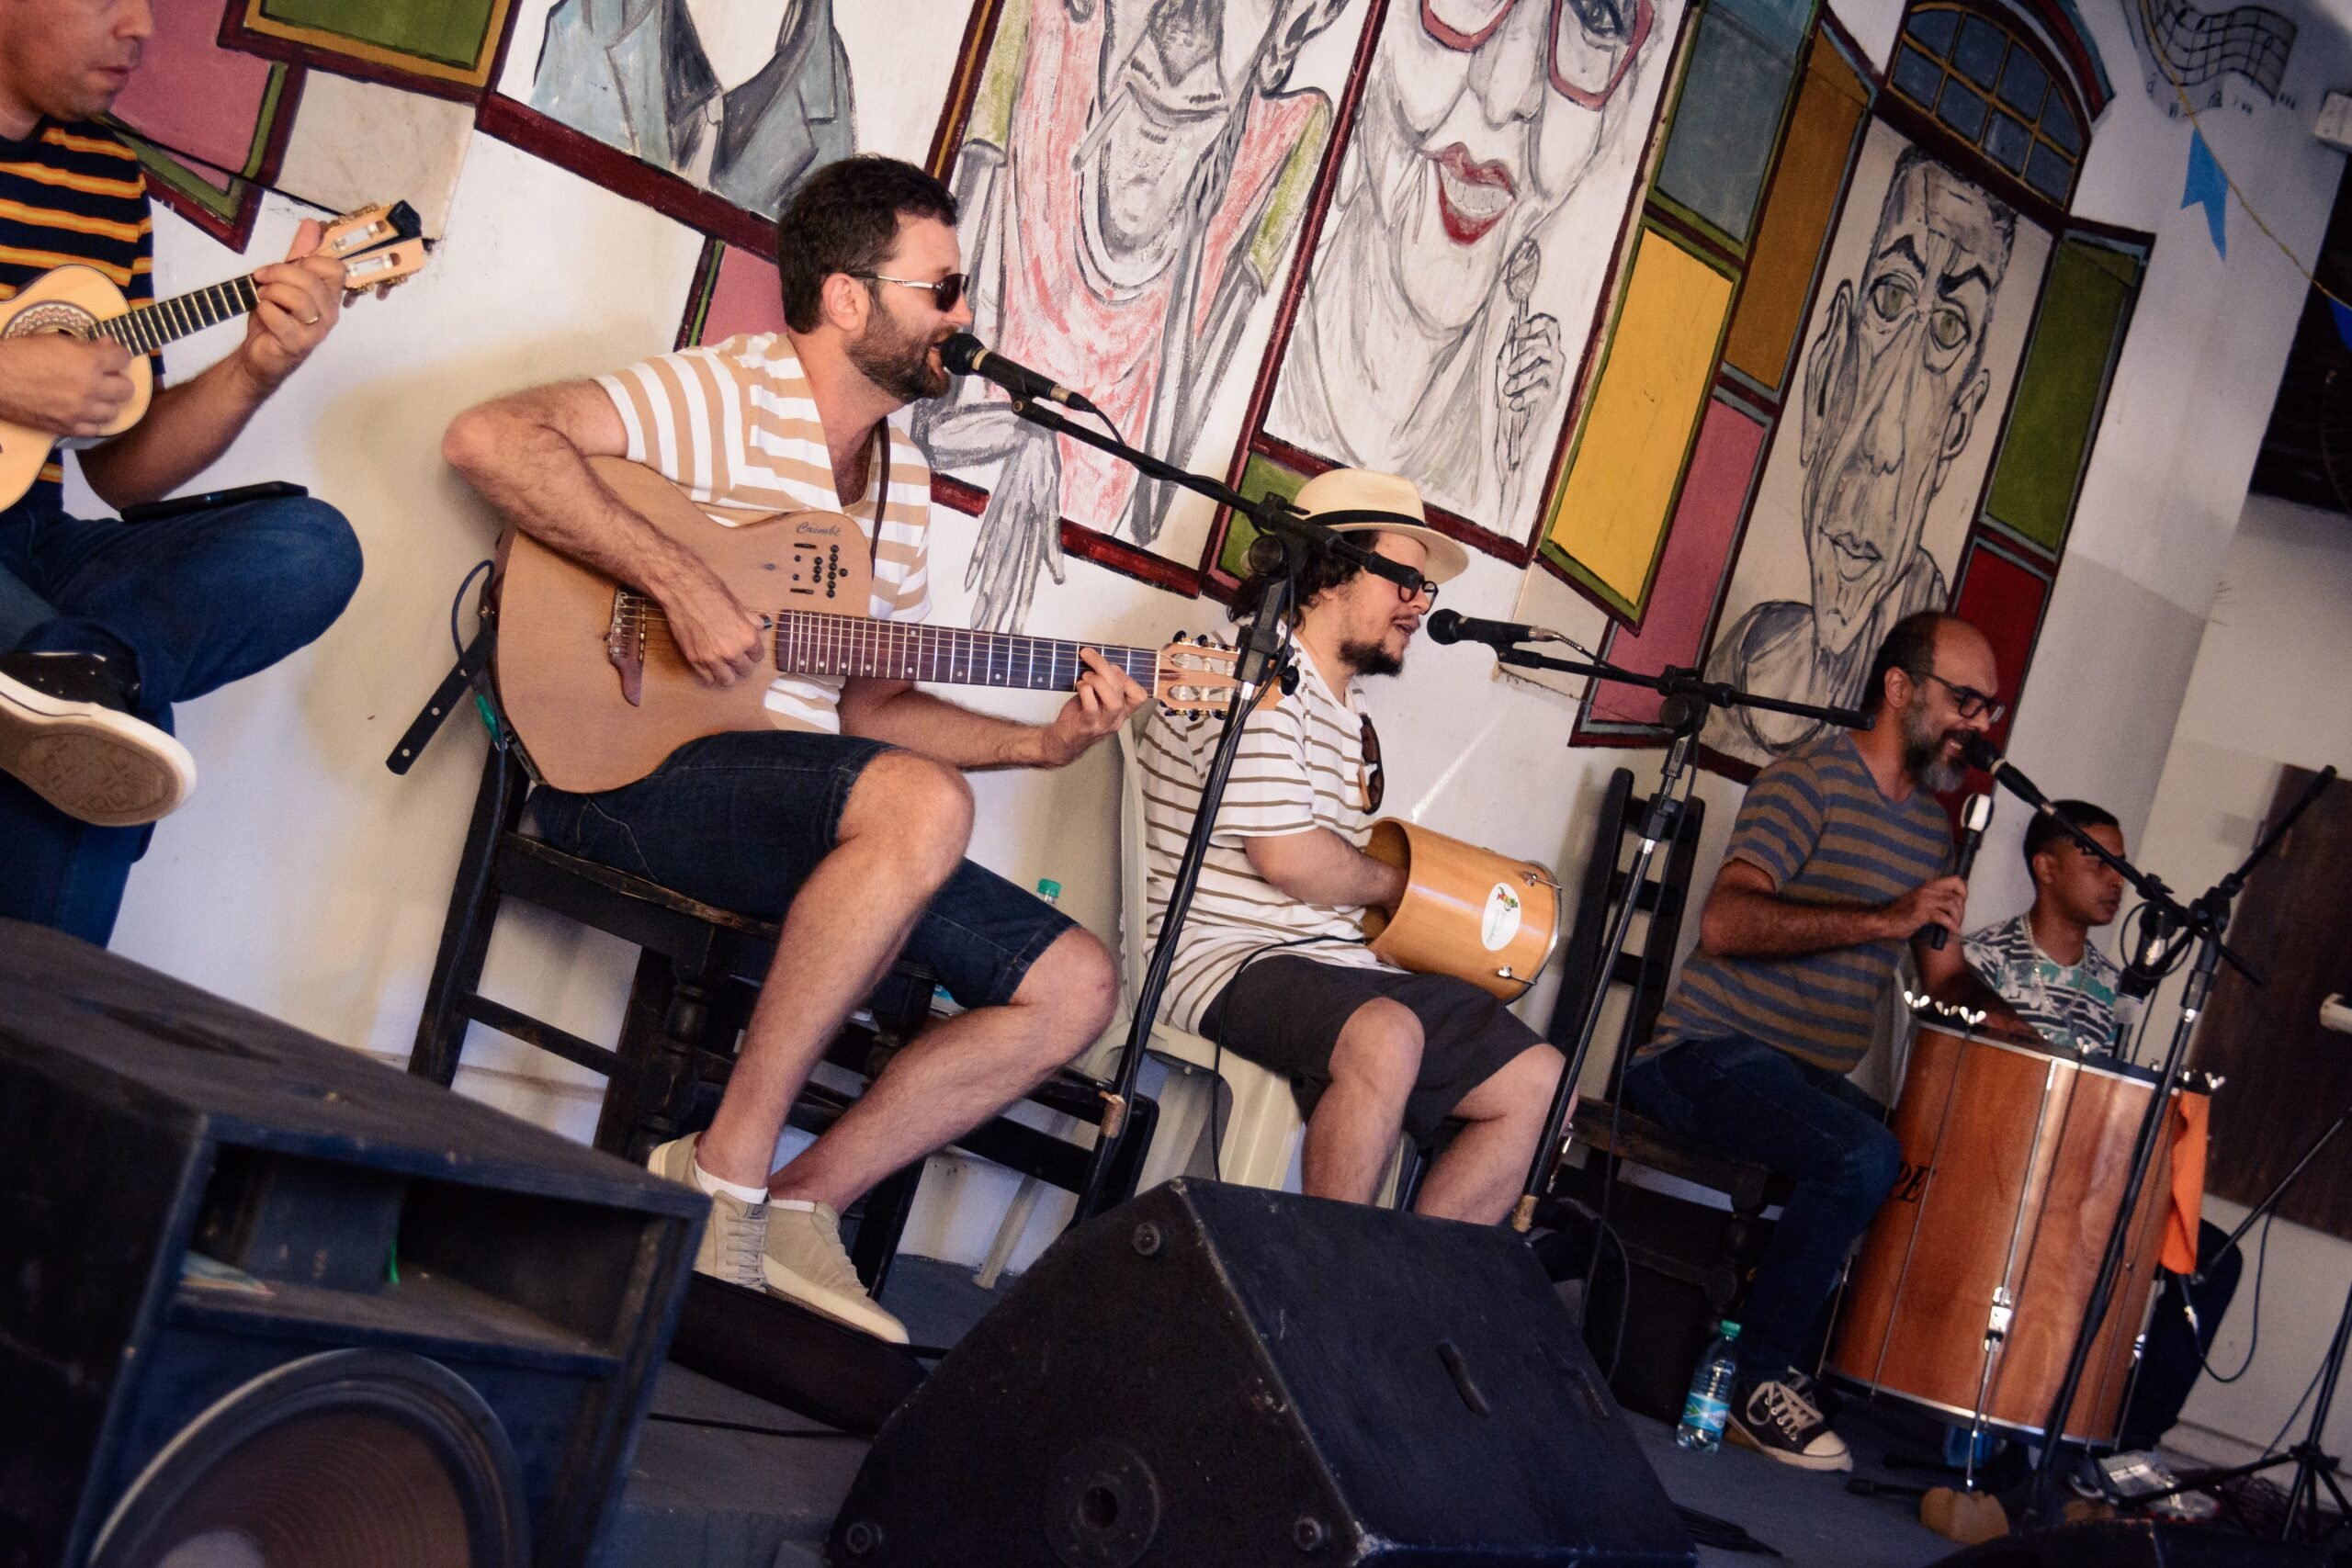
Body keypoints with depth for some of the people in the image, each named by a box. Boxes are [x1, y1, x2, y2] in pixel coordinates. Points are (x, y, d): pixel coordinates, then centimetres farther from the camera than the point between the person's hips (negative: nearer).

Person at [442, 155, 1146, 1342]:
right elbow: (488, 437, -21)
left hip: (816, 815, 8)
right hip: (633, 768, -8)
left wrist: (1038, 743, 6)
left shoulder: (902, 473, 18)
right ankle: (727, 1168, -25)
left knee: (1071, 985, -2)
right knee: (922, 805, -36)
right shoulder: (727, 395, -6)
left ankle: (801, 1203, -2)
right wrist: (678, 580, -26)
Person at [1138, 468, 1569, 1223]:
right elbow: (1285, 855, -19)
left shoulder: (1349, 714, 22)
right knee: (1387, 1037, -38)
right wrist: (1395, 885, -1)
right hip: (1233, 961, -10)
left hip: (1341, 965, 10)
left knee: (1536, 1078, 2)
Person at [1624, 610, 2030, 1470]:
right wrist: (1882, 919, -31)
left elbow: (1942, 971, 23)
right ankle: (1760, 1387, -16)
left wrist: (1992, 1009, 0)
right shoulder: (1812, 780, -10)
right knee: (1865, 1156, -30)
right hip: (1713, 1052, -8)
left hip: (1817, 1073, 8)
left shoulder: (1932, 824, 16)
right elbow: (1724, 923, -24)